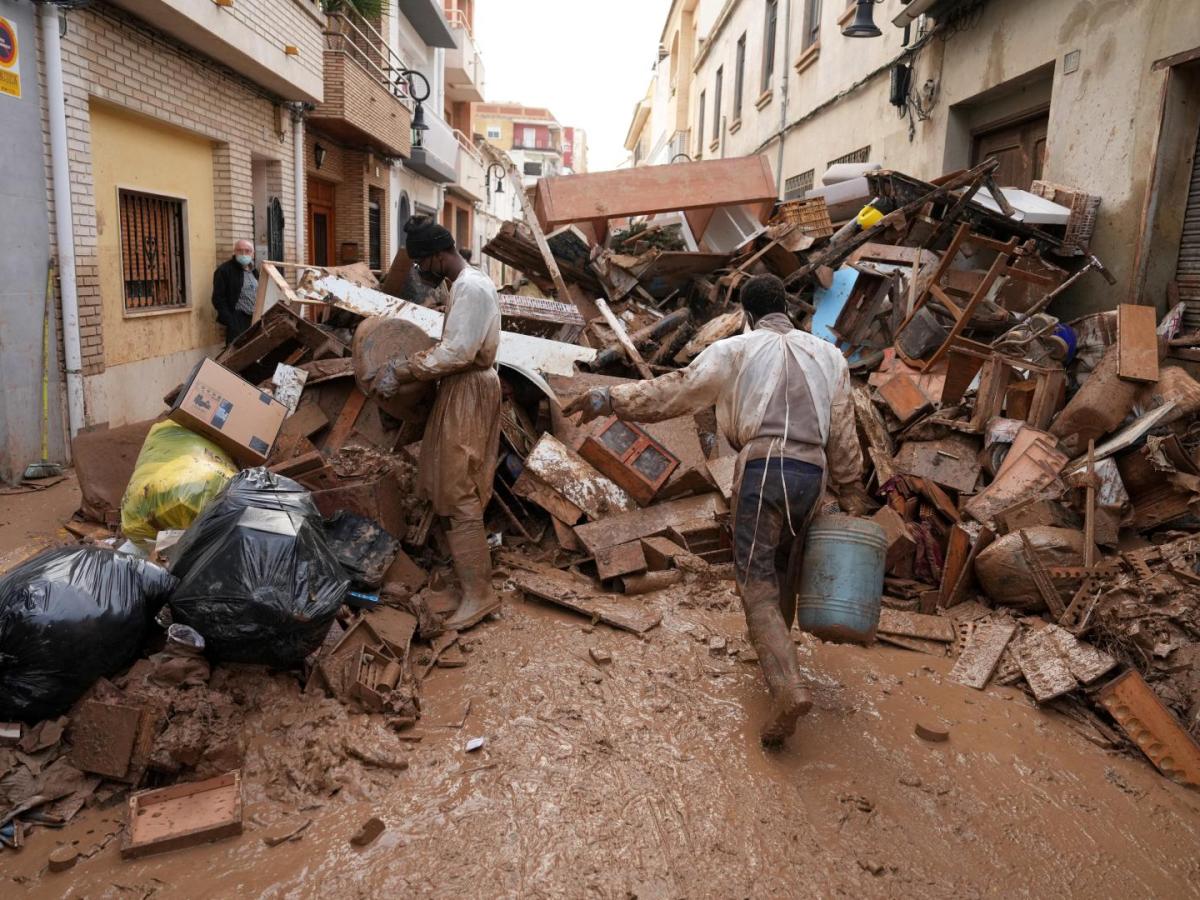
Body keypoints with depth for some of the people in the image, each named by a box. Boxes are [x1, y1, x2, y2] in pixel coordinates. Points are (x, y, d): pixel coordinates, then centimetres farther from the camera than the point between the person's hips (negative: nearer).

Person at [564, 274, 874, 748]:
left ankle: (787, 687, -17)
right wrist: (851, 493, 19)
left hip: (761, 469, -4)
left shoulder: (736, 349, 4)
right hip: (812, 473, 5)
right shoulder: (828, 354, 16)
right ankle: (776, 646, 40)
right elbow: (843, 433, 13)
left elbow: (675, 390, -1)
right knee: (784, 572, 23)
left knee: (757, 582, -3)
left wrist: (609, 398, 5)